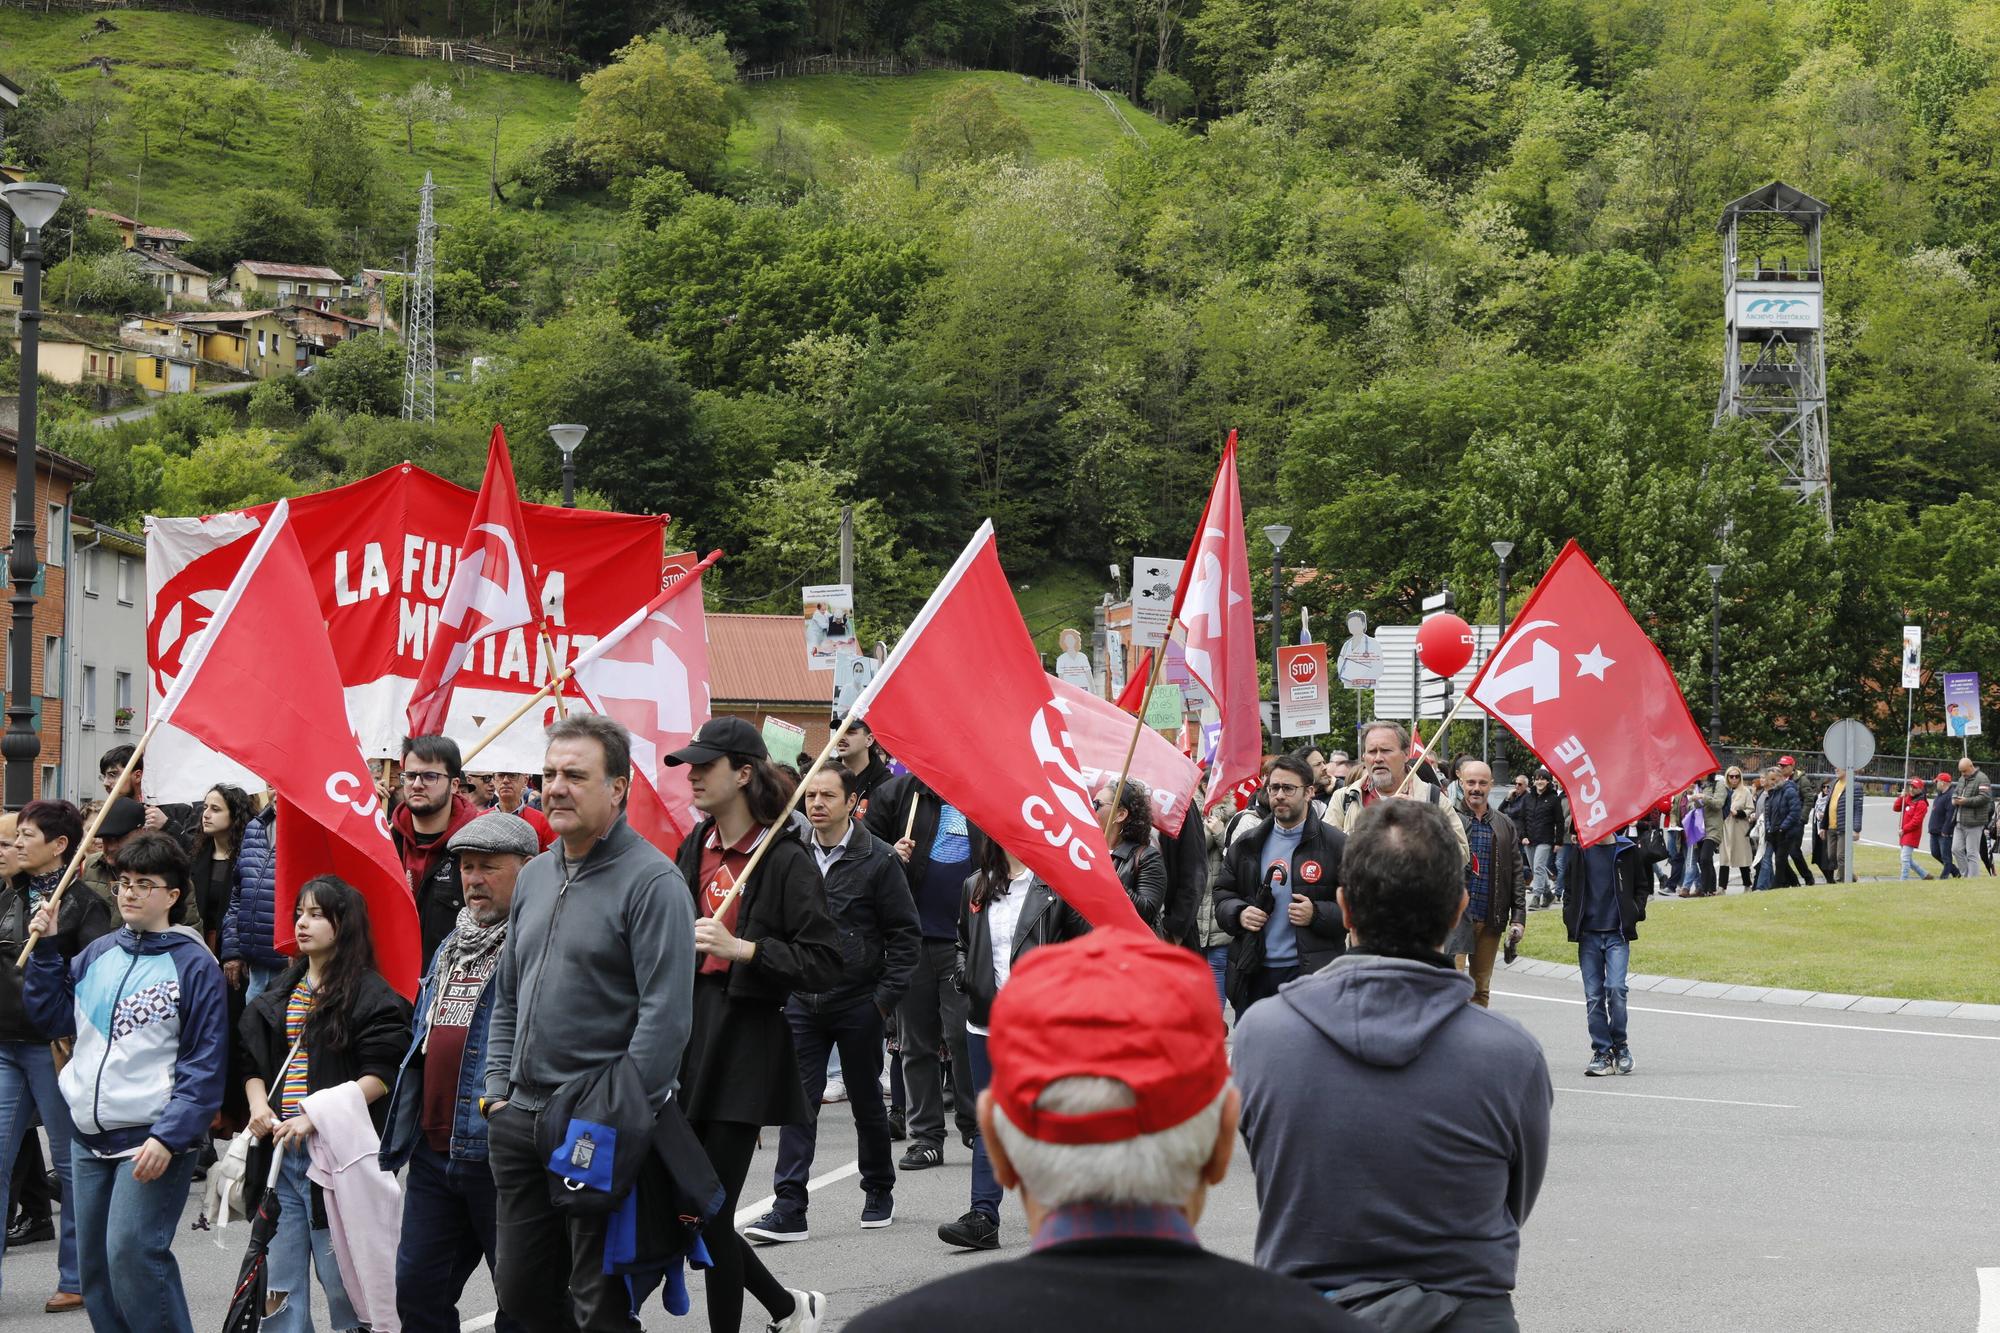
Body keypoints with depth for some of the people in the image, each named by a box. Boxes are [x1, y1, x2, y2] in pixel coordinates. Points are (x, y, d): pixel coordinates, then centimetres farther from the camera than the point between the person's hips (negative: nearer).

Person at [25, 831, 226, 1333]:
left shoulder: (194, 964, -7)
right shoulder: (99, 954, 13)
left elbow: (205, 1063, -10)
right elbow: (53, 1017, 18)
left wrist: (169, 1137, -18)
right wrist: (47, 949, 8)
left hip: (153, 1140, -7)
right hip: (89, 1137, 7)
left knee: (131, 1255, -18)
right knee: (94, 1263, 9)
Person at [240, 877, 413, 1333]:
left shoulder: (371, 995, -4)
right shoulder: (281, 993, 17)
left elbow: (379, 1076, -12)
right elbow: (252, 1060, 20)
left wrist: (314, 1117, -18)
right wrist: (259, 1104, -1)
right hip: (281, 1149, 6)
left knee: (341, 1279, -2)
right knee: (278, 1282, 4)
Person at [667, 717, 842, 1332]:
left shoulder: (786, 860, -8)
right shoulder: (693, 850, 13)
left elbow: (824, 964, -13)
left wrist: (744, 949, -21)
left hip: (745, 1044, -7)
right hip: (688, 1034, 7)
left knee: (711, 1210, -6)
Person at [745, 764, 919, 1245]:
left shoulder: (878, 859, -5)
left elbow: (906, 934, -3)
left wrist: (885, 996, -9)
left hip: (858, 1003, -2)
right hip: (802, 1002, 2)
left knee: (867, 1101, 11)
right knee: (798, 1102, -5)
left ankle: (879, 1192, 29)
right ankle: (789, 1209, -8)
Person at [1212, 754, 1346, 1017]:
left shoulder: (1336, 845, -1)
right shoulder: (1246, 845, 13)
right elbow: (1223, 894, 18)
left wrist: (1317, 914, -17)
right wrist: (1239, 914, -3)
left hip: (1310, 973, -4)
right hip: (1254, 974, 4)